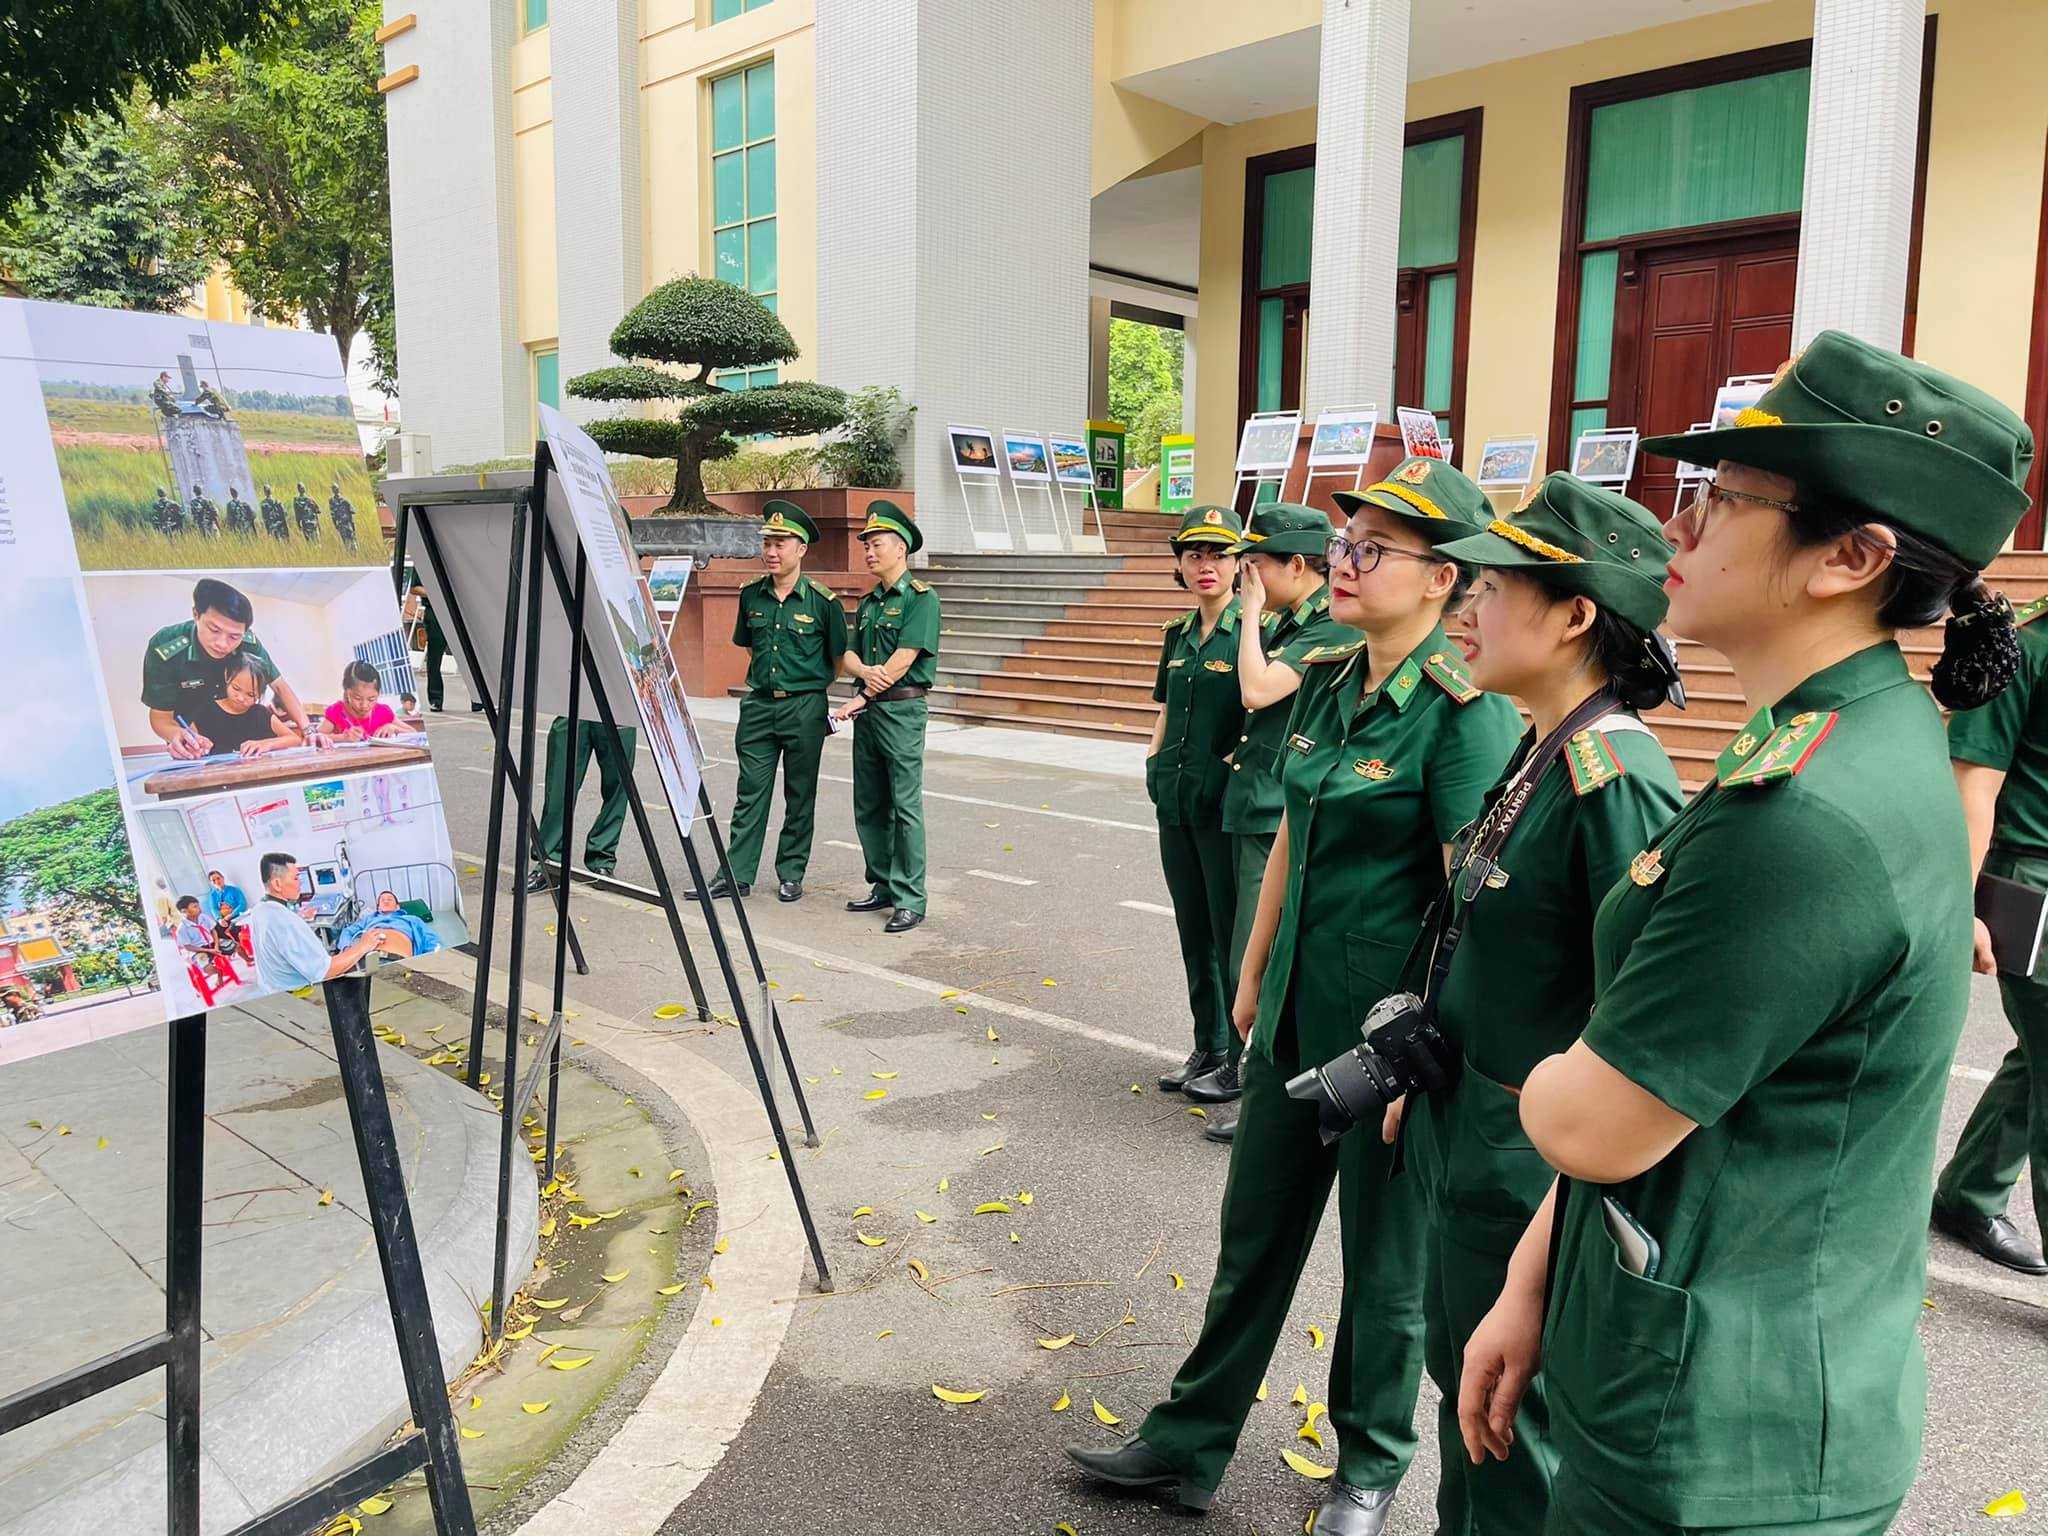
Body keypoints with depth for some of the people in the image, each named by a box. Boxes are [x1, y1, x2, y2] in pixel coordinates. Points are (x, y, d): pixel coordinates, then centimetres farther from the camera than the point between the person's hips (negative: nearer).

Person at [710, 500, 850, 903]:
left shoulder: (822, 600, -7)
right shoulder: (751, 595, 5)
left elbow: (838, 660, 2)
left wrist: (807, 682, 9)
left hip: (805, 707, -3)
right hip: (759, 704, 3)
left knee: (799, 795, 7)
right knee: (750, 792, 5)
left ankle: (791, 873, 18)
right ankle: (737, 873, 10)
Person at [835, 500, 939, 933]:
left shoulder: (921, 598, -6)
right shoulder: (868, 604, 18)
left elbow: (904, 658, -15)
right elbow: (848, 657, 11)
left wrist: (861, 698, -14)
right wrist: (865, 671, -12)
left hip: (902, 708, -8)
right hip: (867, 710, 8)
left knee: (905, 806, -6)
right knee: (869, 807, 11)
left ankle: (909, 900, -2)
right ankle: (883, 885, 22)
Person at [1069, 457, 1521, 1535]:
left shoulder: (1464, 711, -17)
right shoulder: (1324, 681, 5)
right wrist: (1253, 974, 17)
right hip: (1298, 1011, 7)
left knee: (1383, 1258, 14)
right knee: (1253, 1234, 19)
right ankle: (1187, 1443, 36)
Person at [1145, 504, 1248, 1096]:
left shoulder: (1252, 630, -9)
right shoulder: (1179, 634, 13)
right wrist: (1153, 756, 7)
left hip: (1227, 804, -7)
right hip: (1175, 802, 7)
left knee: (1232, 934, 1)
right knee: (1193, 930, 15)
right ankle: (1208, 1046, 29)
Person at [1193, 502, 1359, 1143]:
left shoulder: (1333, 629, -15)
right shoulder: (1281, 624, 14)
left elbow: (1258, 691, -24)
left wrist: (1252, 610, -14)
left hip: (1281, 818, -10)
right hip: (1252, 808, 10)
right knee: (1244, 954, 18)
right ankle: (1239, 1069, 33)